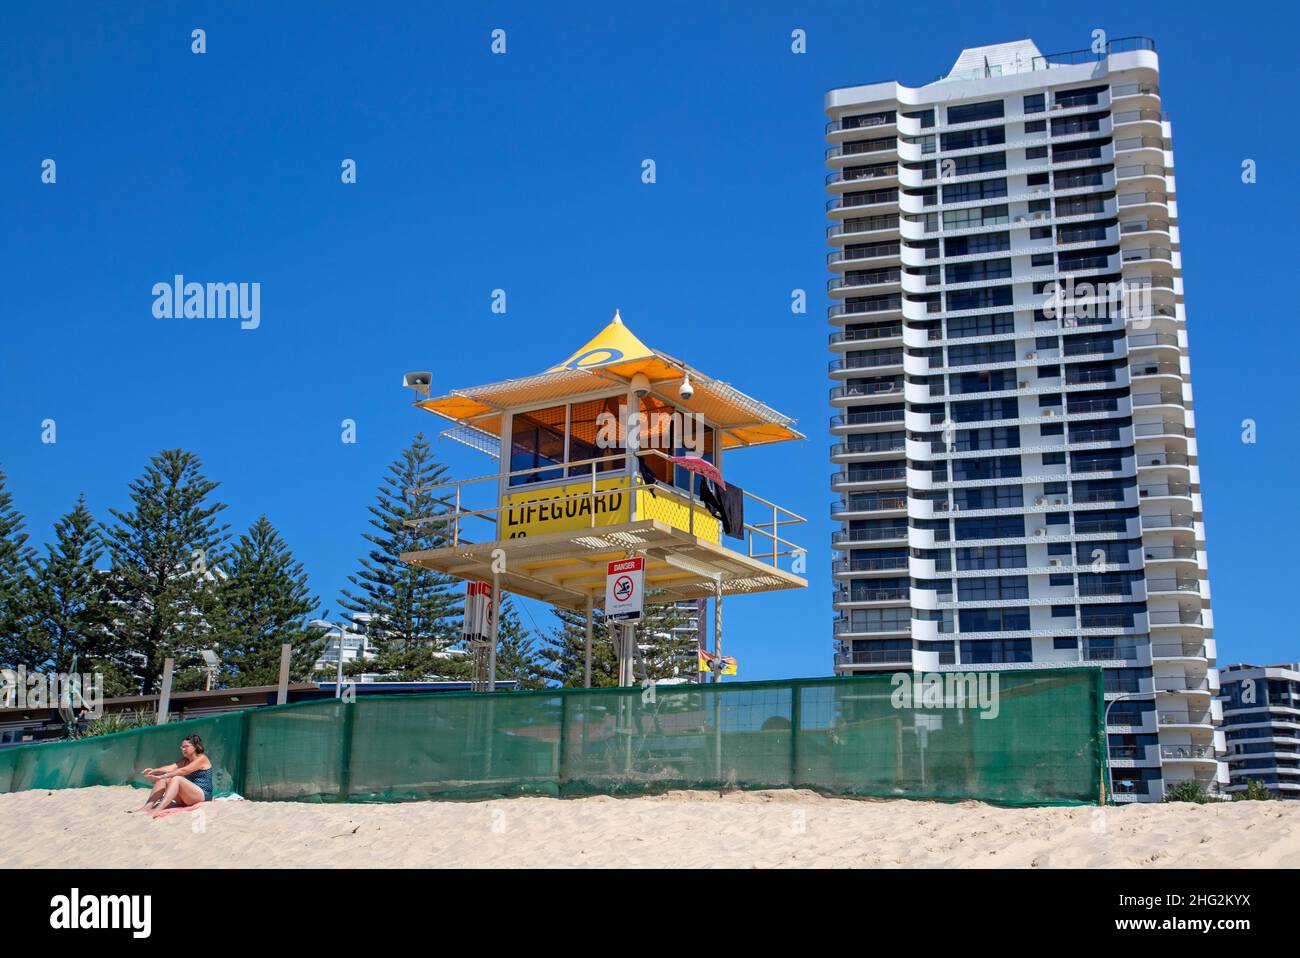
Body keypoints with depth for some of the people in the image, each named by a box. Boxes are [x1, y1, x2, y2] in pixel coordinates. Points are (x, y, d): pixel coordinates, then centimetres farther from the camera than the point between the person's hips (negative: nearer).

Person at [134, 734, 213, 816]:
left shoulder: (202, 759, -7)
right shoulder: (185, 761, 17)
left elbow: (183, 771, -20)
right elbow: (171, 768, -2)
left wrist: (163, 776, -29)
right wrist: (154, 771, -20)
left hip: (203, 795, -8)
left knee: (176, 779, -30)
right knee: (162, 780, -4)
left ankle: (157, 810, -46)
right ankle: (147, 807, -22)